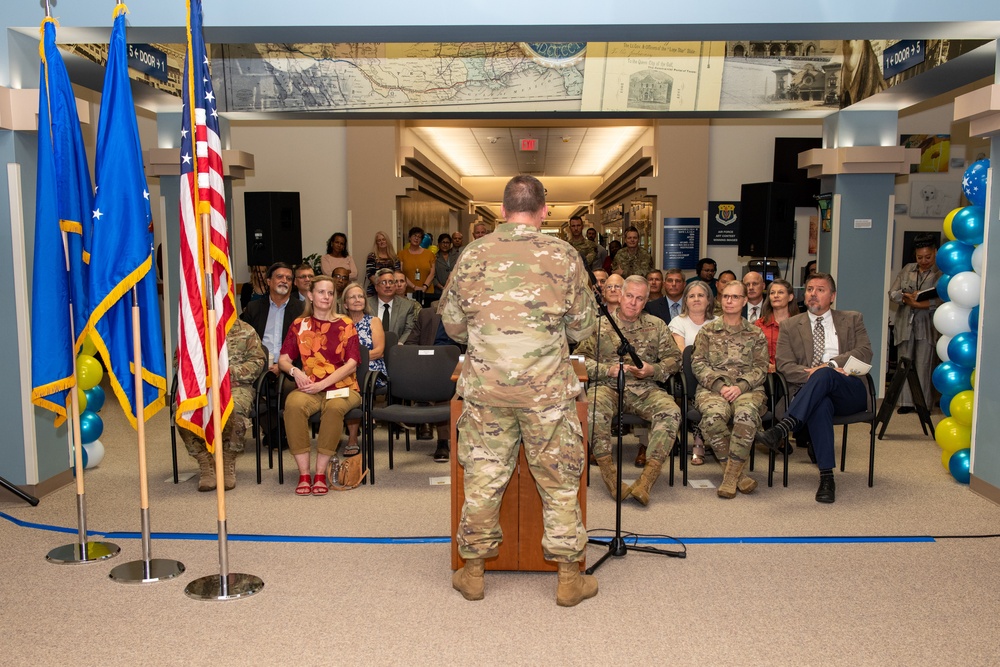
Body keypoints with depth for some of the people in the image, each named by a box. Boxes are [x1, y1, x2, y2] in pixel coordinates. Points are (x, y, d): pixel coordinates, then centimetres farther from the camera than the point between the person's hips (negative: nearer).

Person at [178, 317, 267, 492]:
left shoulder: (245, 331, 14)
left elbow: (257, 361, 5)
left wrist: (231, 371, -11)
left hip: (236, 387, -2)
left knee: (233, 409, -38)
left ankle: (228, 463, -17)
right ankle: (205, 463, -16)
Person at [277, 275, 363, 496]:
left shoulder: (345, 324, 7)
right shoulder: (299, 325, 13)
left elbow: (351, 363, -2)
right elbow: (283, 359, 10)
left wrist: (323, 384, -14)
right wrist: (295, 371, -14)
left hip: (341, 387, -1)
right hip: (309, 388, 1)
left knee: (335, 407, -37)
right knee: (293, 404, -33)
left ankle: (320, 473, -26)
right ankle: (303, 474, -28)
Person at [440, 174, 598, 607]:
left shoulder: (473, 255, 2)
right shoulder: (564, 256, -2)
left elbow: (452, 324, 9)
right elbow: (583, 327, 4)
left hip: (485, 385, 2)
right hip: (547, 387, -1)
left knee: (483, 477, 12)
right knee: (559, 481, 10)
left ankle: (473, 572, 24)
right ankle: (569, 578, 20)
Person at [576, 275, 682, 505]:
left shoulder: (656, 326, 15)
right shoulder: (601, 324, 9)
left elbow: (674, 359, 14)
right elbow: (580, 358, 4)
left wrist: (652, 370, -6)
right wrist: (608, 369, -11)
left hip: (645, 388, 2)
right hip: (607, 386, -1)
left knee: (671, 412, -29)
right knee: (595, 410, -36)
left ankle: (646, 480, -30)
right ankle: (609, 475, -25)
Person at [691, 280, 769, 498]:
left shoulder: (756, 334, 19)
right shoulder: (707, 331, 18)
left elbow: (760, 367, 8)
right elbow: (698, 364, 7)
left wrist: (740, 386, -12)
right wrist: (720, 386, -10)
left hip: (747, 389, 0)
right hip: (712, 388, 0)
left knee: (747, 413, -37)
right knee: (714, 415, -36)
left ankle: (730, 475, -28)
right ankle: (738, 474, -21)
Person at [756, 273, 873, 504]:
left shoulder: (852, 319, 19)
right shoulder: (790, 326, 18)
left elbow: (865, 352, 2)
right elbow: (784, 365, 6)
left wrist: (831, 365, -14)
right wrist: (810, 373, -15)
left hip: (849, 392, 0)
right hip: (810, 391, 0)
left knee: (824, 374, -35)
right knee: (820, 405, -37)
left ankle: (783, 429, -48)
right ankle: (826, 477, -41)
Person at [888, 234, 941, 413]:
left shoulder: (942, 273, -2)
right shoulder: (907, 269, 12)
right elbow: (892, 293, 8)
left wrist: (921, 303, -22)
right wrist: (906, 298, -12)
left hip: (927, 326, -4)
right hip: (905, 325, 4)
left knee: (924, 366, -3)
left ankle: (924, 404, 5)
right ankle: (906, 402, 13)